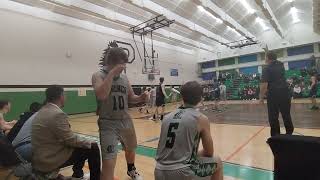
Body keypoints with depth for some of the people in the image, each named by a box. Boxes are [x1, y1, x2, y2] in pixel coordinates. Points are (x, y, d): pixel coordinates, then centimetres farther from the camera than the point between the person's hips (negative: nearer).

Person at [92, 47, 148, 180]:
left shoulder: (124, 78, 4)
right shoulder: (98, 76, -10)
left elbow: (131, 98, 11)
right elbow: (101, 96, -29)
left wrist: (140, 98, -11)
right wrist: (112, 73, -27)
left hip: (126, 121, 6)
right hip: (108, 124, -6)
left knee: (131, 149, 27)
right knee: (109, 163, -12)